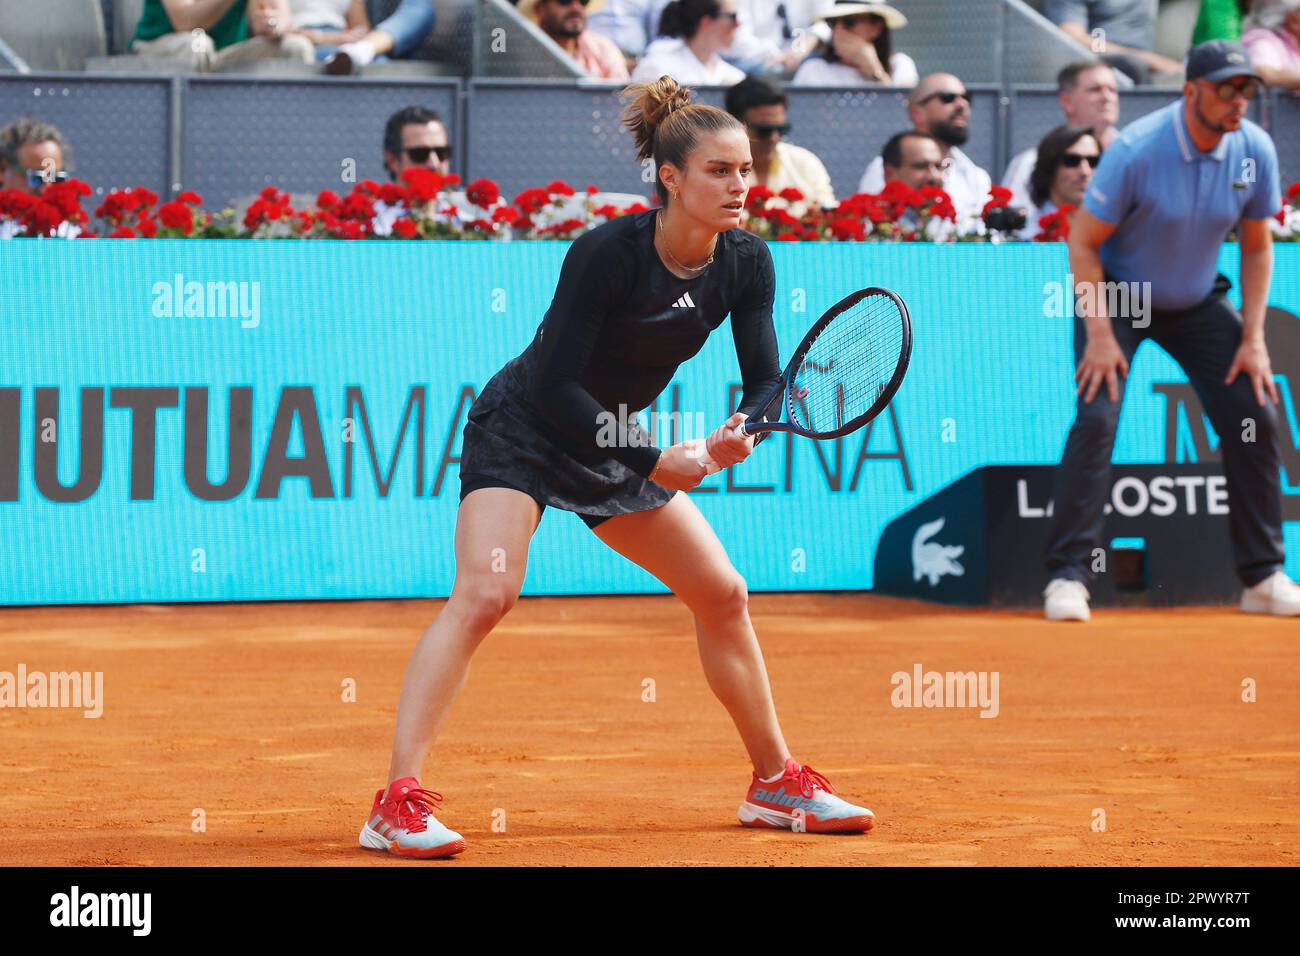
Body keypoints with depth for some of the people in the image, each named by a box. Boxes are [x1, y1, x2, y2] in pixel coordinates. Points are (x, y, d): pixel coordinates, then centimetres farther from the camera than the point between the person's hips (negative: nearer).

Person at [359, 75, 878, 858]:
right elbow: (553, 387, -26)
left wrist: (741, 434, -29)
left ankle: (776, 784, 25)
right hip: (522, 432, -7)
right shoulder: (607, 254, -27)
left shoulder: (746, 264, -9)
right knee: (485, 594, -25)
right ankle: (399, 803, -29)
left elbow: (765, 379, -6)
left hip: (616, 450, 7)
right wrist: (654, 461, -28)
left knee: (724, 595, 9)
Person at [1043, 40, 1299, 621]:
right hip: (1116, 294, -4)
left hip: (1198, 302, 4)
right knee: (1097, 416, -21)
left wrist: (1253, 339, -5)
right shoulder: (1137, 150, -26)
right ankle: (1068, 576, -15)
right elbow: (1083, 241, -18)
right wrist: (1100, 335, -23)